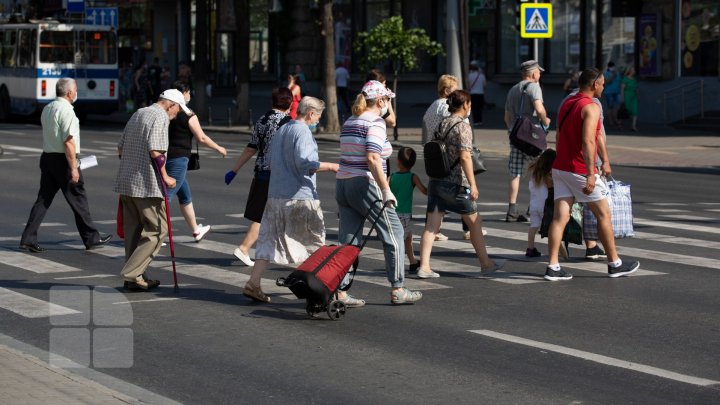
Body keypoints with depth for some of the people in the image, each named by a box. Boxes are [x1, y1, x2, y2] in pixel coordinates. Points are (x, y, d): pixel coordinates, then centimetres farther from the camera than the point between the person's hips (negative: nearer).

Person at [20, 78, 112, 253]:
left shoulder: (47, 109, 12)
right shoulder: (66, 111, -16)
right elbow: (68, 142, -21)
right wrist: (73, 168, -18)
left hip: (47, 158, 8)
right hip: (63, 160, -8)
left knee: (43, 199, 8)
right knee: (78, 200, 3)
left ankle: (28, 238, 2)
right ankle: (91, 238, 12)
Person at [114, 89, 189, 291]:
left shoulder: (137, 114, 18)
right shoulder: (160, 117, -10)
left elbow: (120, 148, 21)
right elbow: (155, 151, -19)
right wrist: (165, 177, -11)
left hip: (126, 182, 9)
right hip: (147, 185, -9)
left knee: (134, 230, 13)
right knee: (157, 229, -2)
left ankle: (134, 277, 16)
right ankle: (132, 274, -8)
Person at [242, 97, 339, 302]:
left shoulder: (280, 131, 18)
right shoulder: (302, 131, -11)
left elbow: (272, 163, 24)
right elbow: (305, 162, -22)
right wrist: (331, 166, -15)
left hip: (275, 194, 8)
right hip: (299, 197, -8)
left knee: (269, 240, 4)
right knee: (314, 241, 8)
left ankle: (253, 283, -6)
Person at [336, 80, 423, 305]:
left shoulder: (349, 122, 14)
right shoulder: (375, 122, -12)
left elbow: (349, 156, 15)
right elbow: (372, 158, -22)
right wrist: (386, 190, -20)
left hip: (343, 183, 8)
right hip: (365, 185, -8)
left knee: (348, 240, 9)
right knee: (394, 233, 5)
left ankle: (339, 292, 5)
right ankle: (398, 290, 8)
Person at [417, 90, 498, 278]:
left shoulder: (441, 124, 11)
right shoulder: (463, 126, -11)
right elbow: (464, 156, -19)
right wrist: (473, 184, -19)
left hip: (436, 182, 6)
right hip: (456, 184, -6)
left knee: (431, 225, 1)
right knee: (475, 222, 10)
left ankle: (424, 266, -8)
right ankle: (486, 264, 18)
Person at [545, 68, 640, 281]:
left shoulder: (566, 104, 13)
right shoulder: (591, 107, -14)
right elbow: (587, 141, -24)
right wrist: (590, 175, -26)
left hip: (560, 168, 8)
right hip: (580, 171, -8)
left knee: (560, 217, 1)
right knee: (603, 215, 6)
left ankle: (553, 267, -6)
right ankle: (615, 264, 15)